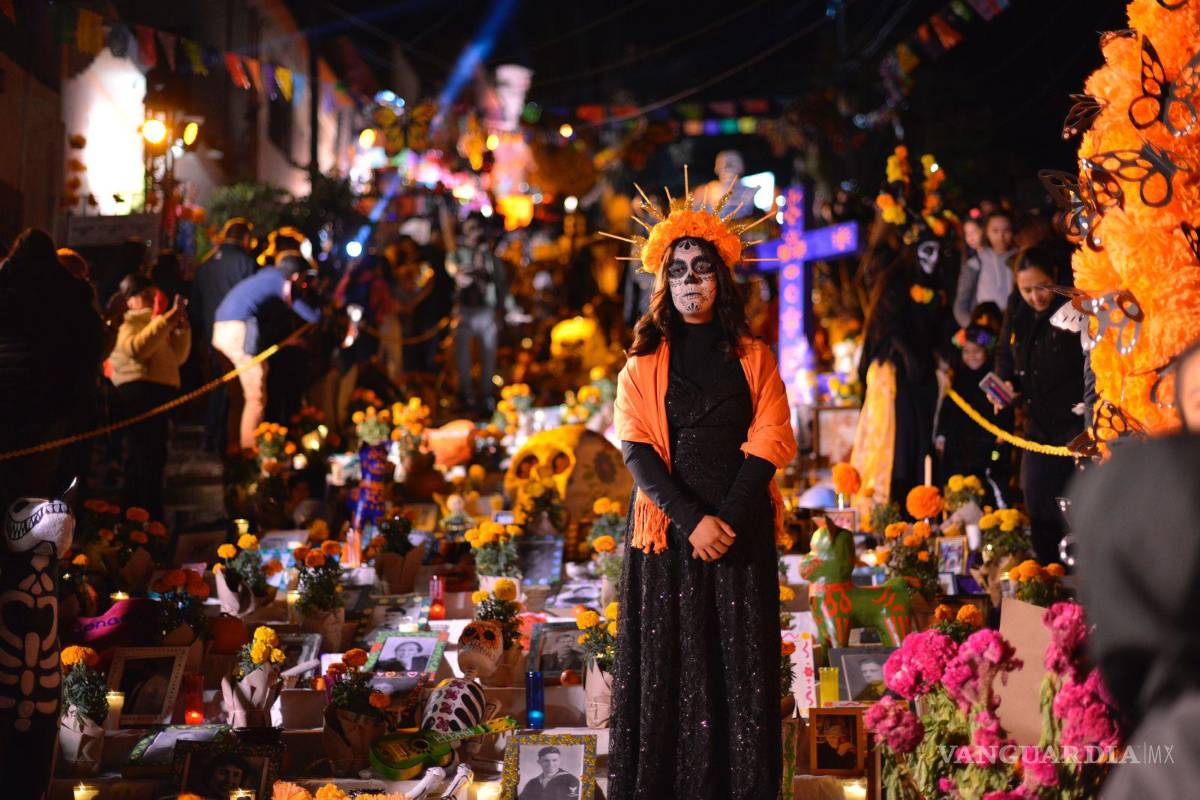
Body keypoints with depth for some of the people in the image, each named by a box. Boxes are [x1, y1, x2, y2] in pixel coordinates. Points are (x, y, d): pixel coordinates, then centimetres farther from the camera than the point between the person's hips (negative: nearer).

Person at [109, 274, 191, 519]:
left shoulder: (155, 322, 27)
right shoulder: (125, 320, 1)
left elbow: (177, 357, 22)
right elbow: (136, 348, -20)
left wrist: (182, 327, 10)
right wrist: (166, 320, -19)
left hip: (160, 389, 9)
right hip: (138, 389, -9)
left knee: (155, 457, 11)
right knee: (143, 459, -13)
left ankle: (152, 520, 16)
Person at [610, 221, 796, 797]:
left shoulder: (753, 359, 9)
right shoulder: (644, 361, 8)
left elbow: (769, 445, 0)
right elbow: (636, 450, -3)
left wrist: (728, 519, -13)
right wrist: (692, 520, -15)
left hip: (741, 532, 0)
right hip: (667, 531, 0)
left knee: (739, 664, 0)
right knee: (665, 664, -1)